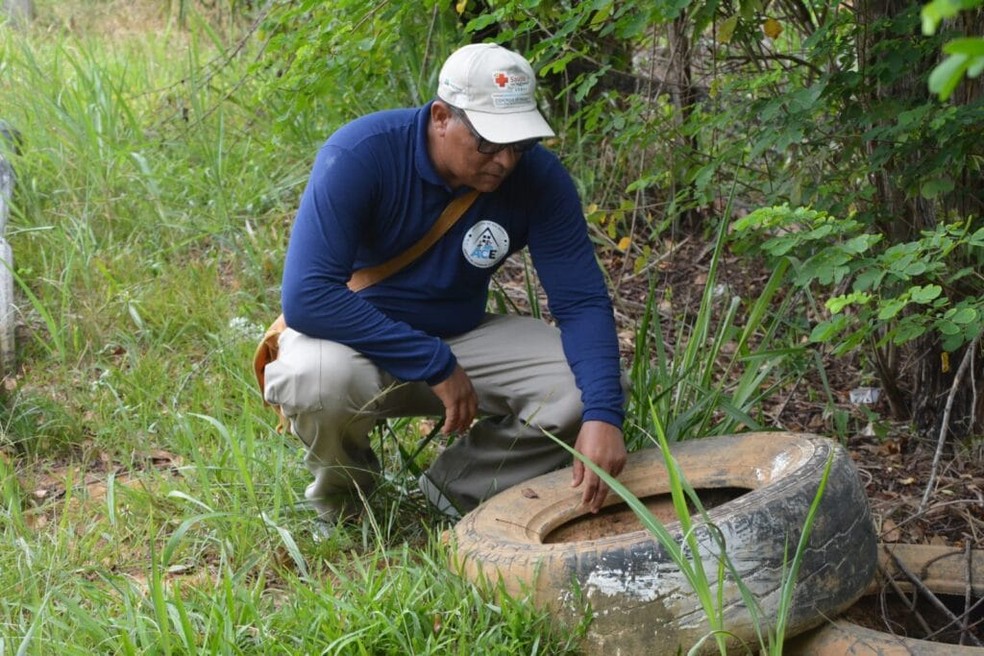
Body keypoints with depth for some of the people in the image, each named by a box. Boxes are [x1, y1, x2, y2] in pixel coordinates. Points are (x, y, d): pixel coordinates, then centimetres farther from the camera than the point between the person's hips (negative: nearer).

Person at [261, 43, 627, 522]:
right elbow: (306, 297, -32)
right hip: (357, 337, -3)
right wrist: (436, 366, -32)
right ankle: (341, 489, -3)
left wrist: (602, 415, -33)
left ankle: (458, 486, 3)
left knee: (588, 385, -19)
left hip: (460, 338, 3)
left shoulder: (538, 176, -15)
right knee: (320, 377, -38)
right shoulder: (360, 156, -26)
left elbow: (581, 302, -15)